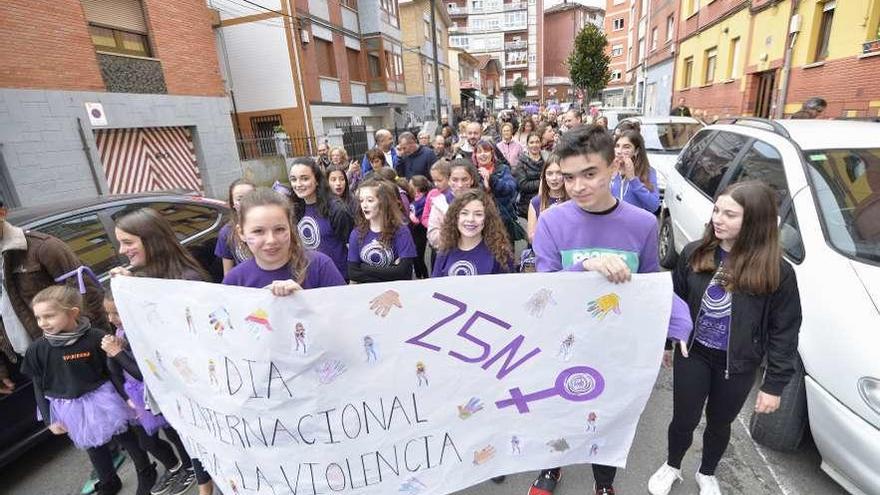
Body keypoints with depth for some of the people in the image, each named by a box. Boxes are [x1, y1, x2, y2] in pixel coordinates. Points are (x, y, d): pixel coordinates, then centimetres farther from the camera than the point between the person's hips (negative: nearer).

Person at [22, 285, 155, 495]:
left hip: (103, 400, -3)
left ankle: (146, 474, 37)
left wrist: (128, 398, -9)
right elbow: (39, 386, 0)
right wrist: (49, 419, 0)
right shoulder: (37, 349, -11)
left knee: (125, 437, 13)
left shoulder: (96, 338, -21)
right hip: (69, 408, 3)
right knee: (93, 447, 22)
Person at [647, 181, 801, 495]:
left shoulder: (777, 272, -16)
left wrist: (774, 384, -7)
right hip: (693, 354, 1)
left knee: (719, 424, 22)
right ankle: (671, 467, 44)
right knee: (684, 420, 14)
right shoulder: (694, 253, -9)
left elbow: (784, 332, -9)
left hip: (737, 365, -1)